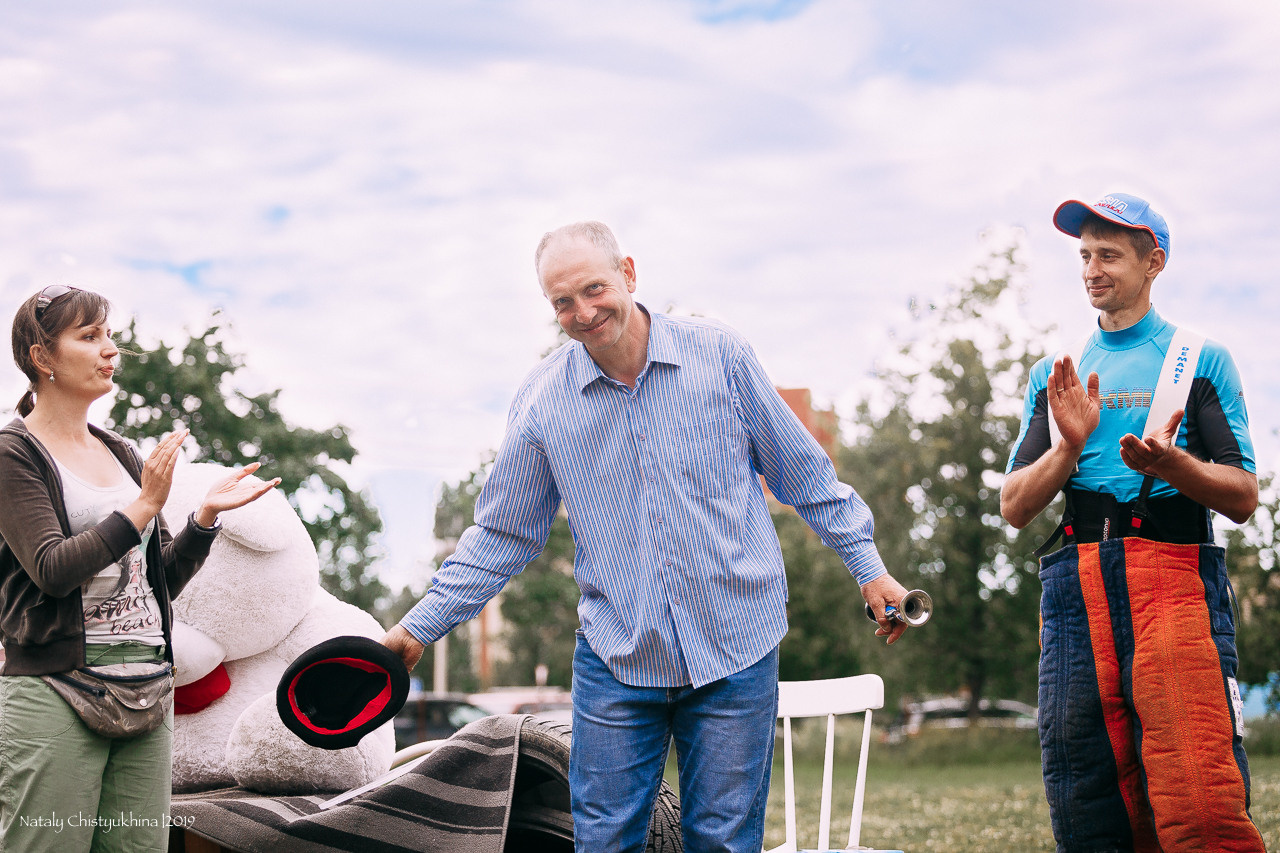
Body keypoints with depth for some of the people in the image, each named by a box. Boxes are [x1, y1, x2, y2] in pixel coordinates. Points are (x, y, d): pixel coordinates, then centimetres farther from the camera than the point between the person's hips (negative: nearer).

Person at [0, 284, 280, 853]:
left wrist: (207, 513, 1)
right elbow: (52, 569, -15)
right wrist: (144, 506, -17)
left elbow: (164, 579, 16)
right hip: (56, 684, -6)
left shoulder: (121, 453, 18)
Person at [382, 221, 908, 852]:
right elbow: (501, 535, 8)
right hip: (614, 657, 1)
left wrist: (868, 566, 8)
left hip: (736, 652, -1)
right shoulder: (541, 400, -1)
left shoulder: (719, 354, -3)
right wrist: (420, 626, 4)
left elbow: (802, 473, 7)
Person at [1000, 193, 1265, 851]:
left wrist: (1169, 462, -16)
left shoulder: (1200, 359, 11)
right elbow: (1013, 508, 13)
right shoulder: (1055, 377, 21)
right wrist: (1068, 446, -5)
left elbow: (1243, 498, 4)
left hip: (1174, 580, -4)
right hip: (1075, 591, 4)